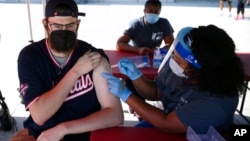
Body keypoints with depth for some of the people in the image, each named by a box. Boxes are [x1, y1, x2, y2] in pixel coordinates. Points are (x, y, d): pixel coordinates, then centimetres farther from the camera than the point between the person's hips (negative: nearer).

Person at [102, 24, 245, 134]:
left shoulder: (216, 100, -35)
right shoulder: (175, 65, -18)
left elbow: (166, 123, -29)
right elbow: (155, 93, 0)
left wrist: (125, 94, -28)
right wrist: (136, 75, -19)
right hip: (169, 120, 5)